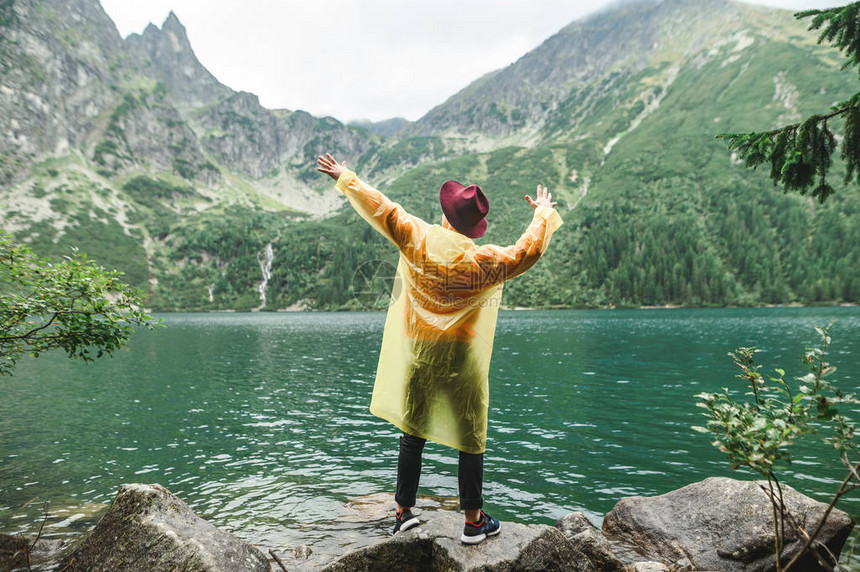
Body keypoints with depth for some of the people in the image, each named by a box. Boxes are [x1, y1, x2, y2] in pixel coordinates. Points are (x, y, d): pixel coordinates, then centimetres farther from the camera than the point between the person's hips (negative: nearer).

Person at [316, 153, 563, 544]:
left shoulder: (417, 239, -8)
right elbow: (528, 249, 1)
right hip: (461, 361, -2)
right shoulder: (485, 261, -11)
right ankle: (473, 522, 22)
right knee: (470, 440, 11)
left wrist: (344, 177, 13)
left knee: (411, 437, 16)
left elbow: (380, 208, -1)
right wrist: (544, 212, 19)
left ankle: (403, 513, 29)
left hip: (415, 355, 3)